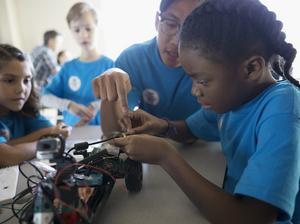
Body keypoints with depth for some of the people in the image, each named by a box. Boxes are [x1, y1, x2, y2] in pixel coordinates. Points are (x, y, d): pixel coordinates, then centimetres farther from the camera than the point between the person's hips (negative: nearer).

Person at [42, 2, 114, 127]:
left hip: (102, 129, -2)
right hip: (73, 130, 2)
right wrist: (68, 105, -15)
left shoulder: (109, 65, -1)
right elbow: (45, 97, 2)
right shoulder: (68, 67, 7)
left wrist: (98, 105, -22)